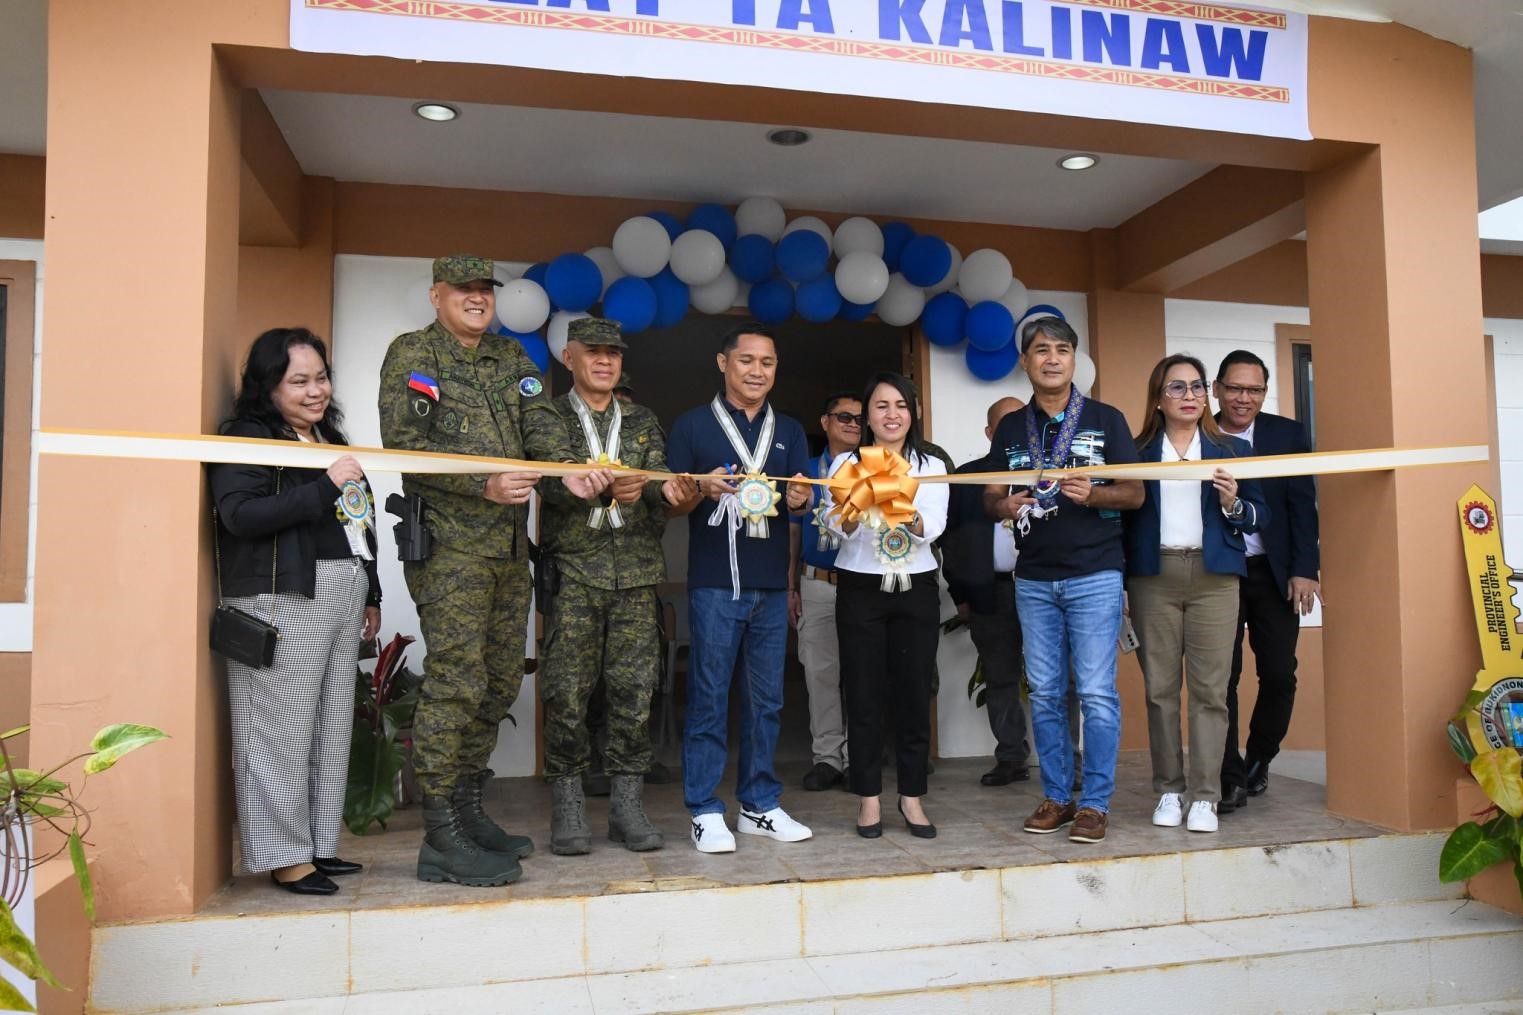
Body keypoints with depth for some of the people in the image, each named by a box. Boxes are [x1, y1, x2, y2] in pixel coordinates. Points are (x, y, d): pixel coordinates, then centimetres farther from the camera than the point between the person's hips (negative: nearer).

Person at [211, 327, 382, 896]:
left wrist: (370, 595, 23)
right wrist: (324, 487, -23)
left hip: (343, 594, 8)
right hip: (283, 598, -8)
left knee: (333, 727, 9)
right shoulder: (248, 438, -4)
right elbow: (239, 514, -19)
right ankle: (286, 856, 5)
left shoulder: (330, 440, 21)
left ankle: (319, 844, 19)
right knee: (284, 729, -4)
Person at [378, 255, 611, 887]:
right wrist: (485, 484, -20)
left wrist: (567, 468, -18)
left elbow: (539, 421, 3)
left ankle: (468, 812, 25)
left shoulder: (511, 357, 18)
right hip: (448, 545, -7)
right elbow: (404, 444, -12)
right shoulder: (411, 354, -1)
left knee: (501, 682, 12)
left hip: (509, 548, 7)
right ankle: (441, 839, -1)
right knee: (455, 683, -9)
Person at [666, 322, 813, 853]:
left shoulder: (789, 431, 15)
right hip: (715, 583, -4)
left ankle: (759, 805, 20)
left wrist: (799, 498, -15)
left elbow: (802, 499, 8)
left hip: (771, 585, 4)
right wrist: (702, 489, -19)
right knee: (709, 697, -1)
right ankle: (705, 811, 8)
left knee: (766, 699, 9)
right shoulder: (693, 425, 4)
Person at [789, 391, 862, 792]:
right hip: (816, 585, 2)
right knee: (820, 672, 3)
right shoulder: (807, 472, 10)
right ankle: (827, 756, 12)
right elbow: (793, 533, 12)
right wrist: (791, 587, 7)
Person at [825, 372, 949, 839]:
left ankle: (911, 796, 15)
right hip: (860, 590, -1)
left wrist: (909, 515, -31)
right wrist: (855, 510, -34)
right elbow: (839, 526, -11)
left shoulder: (931, 467, 7)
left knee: (914, 693, 3)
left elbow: (933, 527, -9)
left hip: (917, 589, 1)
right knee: (864, 695, 1)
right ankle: (869, 797, 12)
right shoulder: (846, 463, 4)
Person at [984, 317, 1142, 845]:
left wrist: (1091, 494, -18)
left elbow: (1135, 493, 1)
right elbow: (990, 498, 12)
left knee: (1096, 693, -4)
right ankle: (1057, 797, 18)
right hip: (1033, 578, 3)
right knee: (1045, 693, 7)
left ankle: (1095, 804, 6)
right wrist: (1006, 506, -11)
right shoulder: (1010, 428, 11)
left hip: (1095, 574, -3)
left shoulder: (1106, 419, 3)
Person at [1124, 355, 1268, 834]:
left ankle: (1204, 796, 2)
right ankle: (1169, 790, 11)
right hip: (1153, 577, 0)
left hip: (1213, 577, 1)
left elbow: (1259, 516, 12)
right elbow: (1122, 517, 5)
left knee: (1210, 688, -4)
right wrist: (1119, 586, -3)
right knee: (1160, 688, 1)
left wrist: (1232, 503, -10)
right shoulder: (1137, 453, 9)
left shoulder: (1231, 451, 12)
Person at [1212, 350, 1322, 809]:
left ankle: (1258, 760, 26)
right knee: (1221, 677, -1)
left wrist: (1305, 570, -7)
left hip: (1273, 574, 1)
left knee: (1279, 675, 3)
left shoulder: (1288, 434, 4)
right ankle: (1231, 777, 8)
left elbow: (1303, 505, 1)